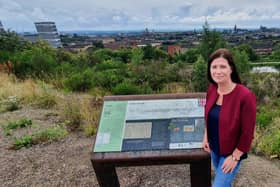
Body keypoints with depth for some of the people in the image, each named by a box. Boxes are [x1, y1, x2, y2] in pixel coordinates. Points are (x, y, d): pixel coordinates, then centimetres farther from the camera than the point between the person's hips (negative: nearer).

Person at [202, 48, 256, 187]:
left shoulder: (245, 96, -27)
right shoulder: (211, 89, -8)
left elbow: (247, 133, -20)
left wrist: (235, 157, -15)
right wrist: (206, 137, 6)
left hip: (232, 152, -6)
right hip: (214, 147, 6)